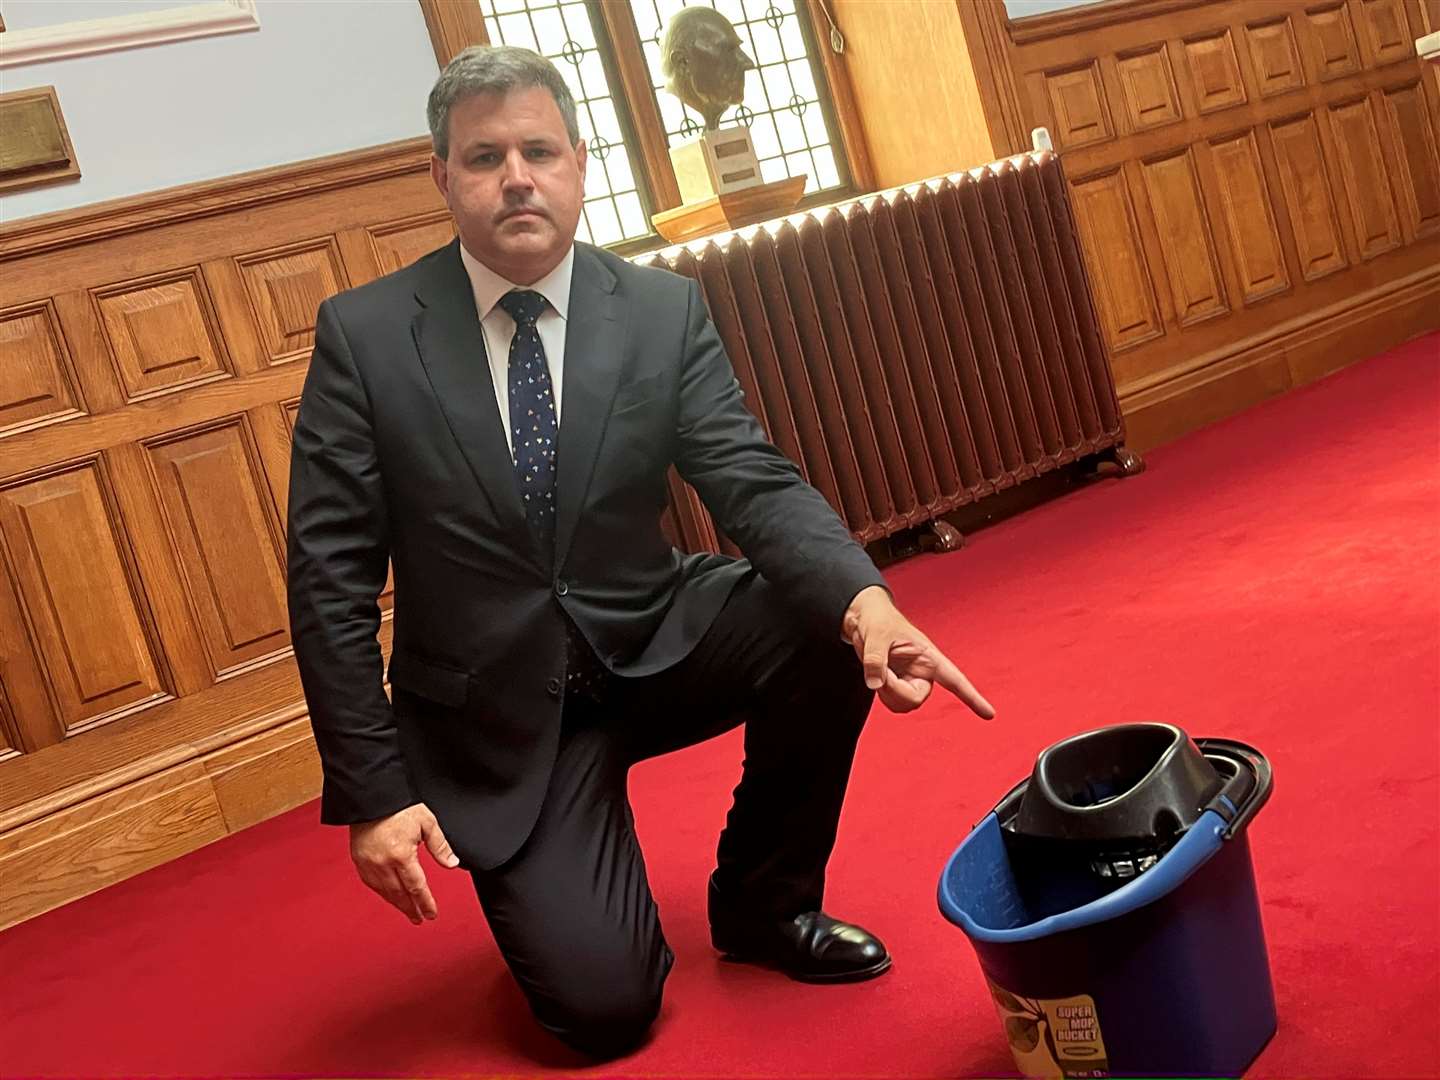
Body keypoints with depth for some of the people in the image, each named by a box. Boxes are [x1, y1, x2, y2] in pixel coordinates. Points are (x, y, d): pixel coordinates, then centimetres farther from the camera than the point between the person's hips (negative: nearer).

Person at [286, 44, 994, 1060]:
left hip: (655, 647, 3)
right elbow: (331, 580, -10)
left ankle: (763, 900, 1)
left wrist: (862, 597, -34)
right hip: (496, 711, -2)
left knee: (824, 622, -24)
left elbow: (751, 480, -13)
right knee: (604, 1004, -15)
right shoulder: (364, 334, -11)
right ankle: (550, 880, 22)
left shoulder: (665, 310, -5)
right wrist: (374, 792, -13)